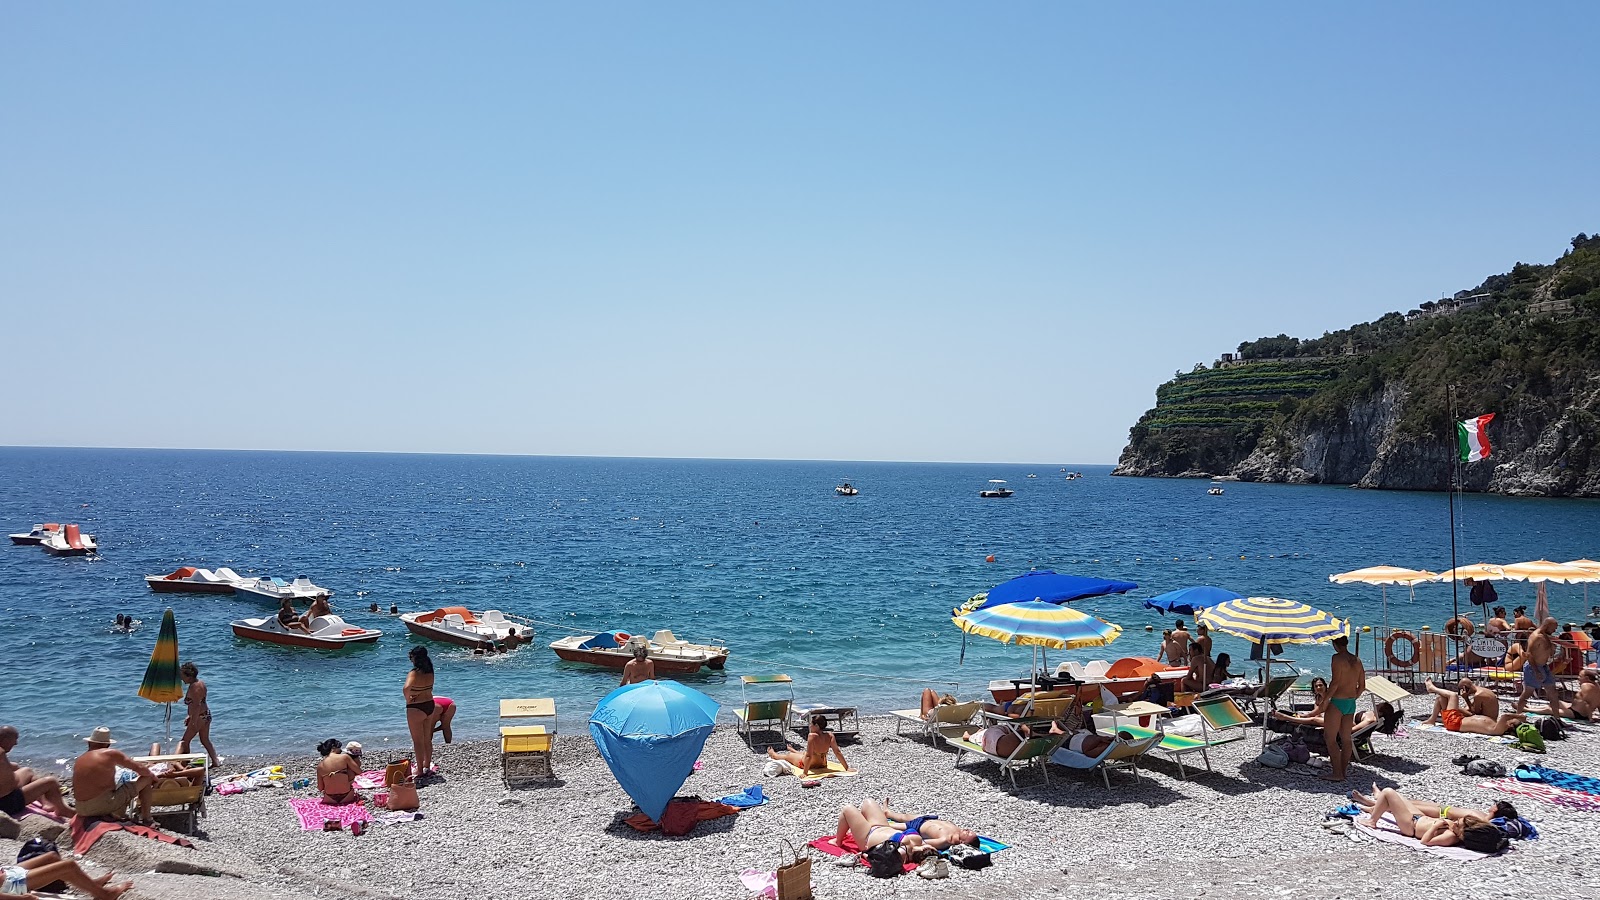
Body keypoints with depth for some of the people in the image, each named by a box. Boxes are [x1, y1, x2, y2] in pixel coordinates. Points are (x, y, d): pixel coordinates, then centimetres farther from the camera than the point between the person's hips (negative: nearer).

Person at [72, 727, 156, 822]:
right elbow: (139, 768, 0)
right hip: (105, 805, -7)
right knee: (146, 779, 9)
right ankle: (146, 820, 13)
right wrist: (152, 775, 20)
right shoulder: (110, 754, -4)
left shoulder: (78, 760, 12)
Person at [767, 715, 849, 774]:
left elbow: (808, 756, -34)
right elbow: (838, 752, -20)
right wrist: (847, 768, -14)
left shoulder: (812, 736, -36)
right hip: (822, 764, 4)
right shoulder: (830, 735, -22)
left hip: (807, 764, -4)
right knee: (801, 753, 37)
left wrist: (805, 772, -29)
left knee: (787, 756, 27)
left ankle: (773, 755, 58)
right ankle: (791, 750, 72)